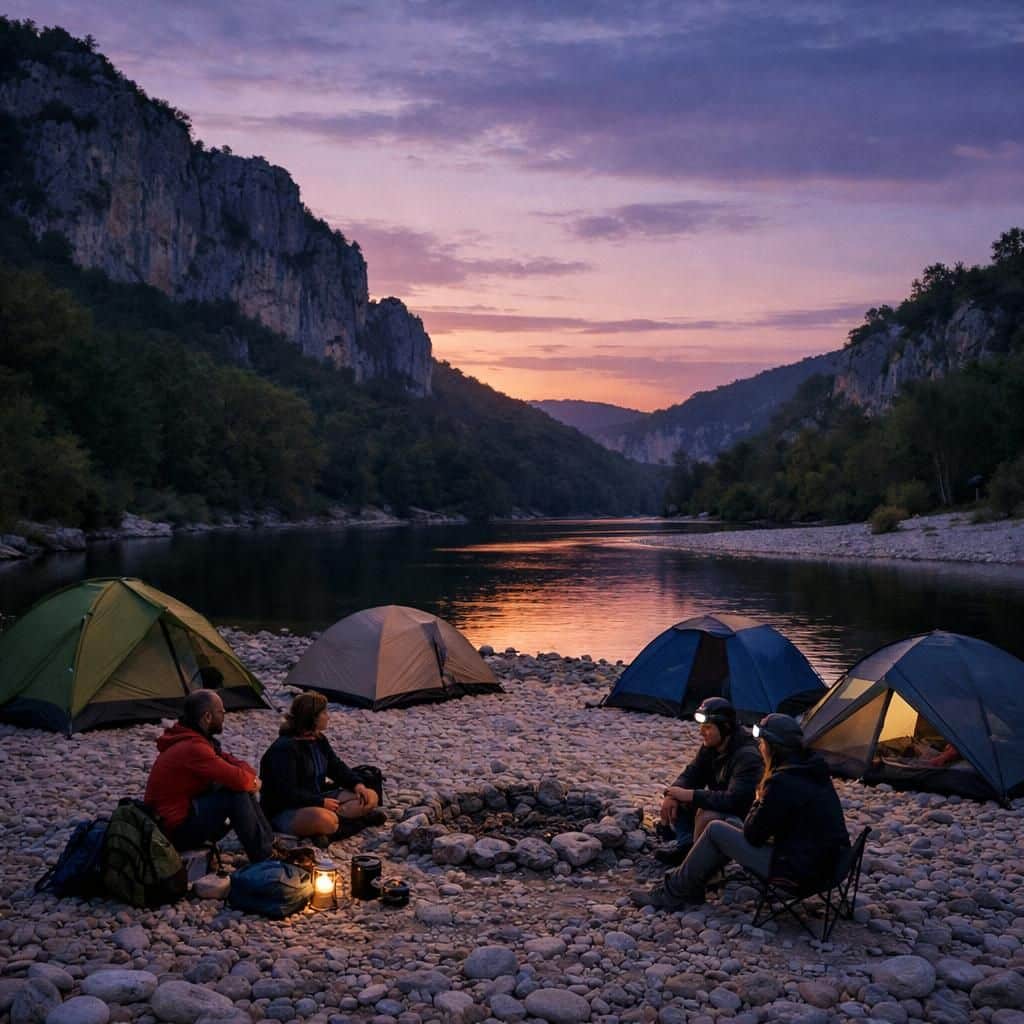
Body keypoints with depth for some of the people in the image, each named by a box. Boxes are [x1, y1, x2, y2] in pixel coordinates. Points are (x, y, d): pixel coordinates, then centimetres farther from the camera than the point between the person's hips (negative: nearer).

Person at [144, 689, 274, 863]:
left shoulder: (196, 739, 6)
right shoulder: (192, 748, -26)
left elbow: (231, 762, 12)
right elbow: (237, 779, -28)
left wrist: (251, 777, -10)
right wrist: (253, 780, -5)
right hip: (176, 830, -10)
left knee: (244, 790, 5)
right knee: (237, 795, -21)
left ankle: (271, 848, 8)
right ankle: (263, 860, -9)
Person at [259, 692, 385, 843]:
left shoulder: (319, 739, 8)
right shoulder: (284, 749, -21)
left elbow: (337, 767, 15)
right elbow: (287, 793, -26)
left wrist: (357, 784, -3)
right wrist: (321, 802, -23)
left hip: (315, 800, 10)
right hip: (285, 812, -10)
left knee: (370, 797, -2)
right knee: (323, 819, -44)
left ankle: (335, 819, -20)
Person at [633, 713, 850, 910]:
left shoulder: (782, 783, -23)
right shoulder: (814, 769, 5)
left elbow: (752, 835, -12)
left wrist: (759, 801, 3)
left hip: (800, 872, -9)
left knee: (716, 831, 1)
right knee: (730, 832, 18)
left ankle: (672, 894, 14)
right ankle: (689, 887, 24)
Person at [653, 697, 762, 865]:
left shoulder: (747, 756, -28)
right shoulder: (711, 746, -1)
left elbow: (733, 800, -36)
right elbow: (691, 774, 3)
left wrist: (691, 795, -33)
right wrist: (671, 795, -19)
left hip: (742, 819, -9)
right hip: (719, 808, 9)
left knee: (706, 816, -37)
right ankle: (685, 841, -11)